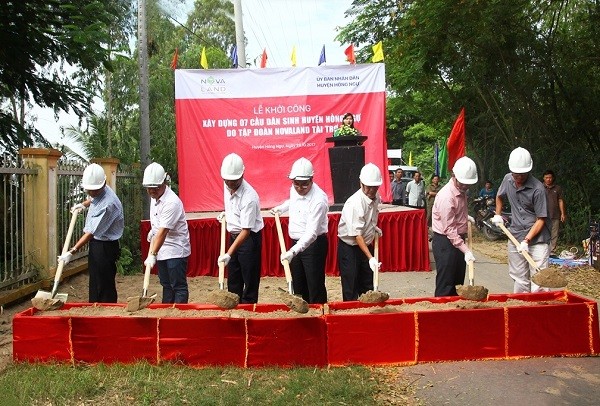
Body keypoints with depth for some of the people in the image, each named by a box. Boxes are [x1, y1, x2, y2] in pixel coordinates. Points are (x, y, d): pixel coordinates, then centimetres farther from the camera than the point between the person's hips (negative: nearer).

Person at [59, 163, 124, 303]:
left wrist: (72, 252, -28)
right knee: (94, 284, 18)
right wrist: (83, 204, 19)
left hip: (105, 247, -10)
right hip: (96, 244, 10)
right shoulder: (98, 192, 1)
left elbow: (91, 232, -27)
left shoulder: (108, 203, -28)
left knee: (104, 286, -4)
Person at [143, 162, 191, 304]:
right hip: (161, 249, 9)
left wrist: (152, 255, -28)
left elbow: (163, 232, -27)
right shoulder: (155, 198, 6)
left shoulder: (171, 202, -23)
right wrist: (153, 230, 2)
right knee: (166, 285, 17)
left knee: (179, 286, -2)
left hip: (175, 250, -9)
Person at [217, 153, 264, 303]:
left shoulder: (249, 197, -28)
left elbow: (246, 230, -28)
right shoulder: (227, 186, -4)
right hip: (234, 236, 8)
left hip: (250, 238, -8)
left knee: (250, 279, 1)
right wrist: (226, 213, 6)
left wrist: (229, 254, -32)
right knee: (233, 279, 16)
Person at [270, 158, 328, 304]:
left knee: (315, 287, -1)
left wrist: (293, 252, -41)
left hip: (314, 244, -8)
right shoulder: (294, 189, -1)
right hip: (296, 243, 8)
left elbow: (311, 233, -33)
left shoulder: (318, 199, -26)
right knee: (298, 286, 16)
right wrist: (280, 208, 17)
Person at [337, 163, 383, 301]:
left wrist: (374, 227, 4)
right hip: (349, 248, -7)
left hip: (366, 245, 8)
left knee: (367, 287, 15)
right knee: (351, 291, -2)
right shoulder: (354, 203, -27)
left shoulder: (376, 198, -3)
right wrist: (370, 258, -35)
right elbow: (356, 234, -30)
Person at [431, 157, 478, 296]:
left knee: (458, 283, 16)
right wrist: (466, 251, -28)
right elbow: (449, 229, -26)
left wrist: (466, 217, 10)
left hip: (458, 239, 9)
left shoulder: (461, 191, 5)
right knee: (445, 286, -3)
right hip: (445, 242, -9)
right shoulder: (446, 196, -24)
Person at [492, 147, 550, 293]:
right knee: (520, 280, 15)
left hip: (537, 239, -5)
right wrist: (498, 214, 16)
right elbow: (499, 196, 25)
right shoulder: (508, 180, 2)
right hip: (515, 237, 5)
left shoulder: (538, 189, -16)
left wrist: (527, 240, -20)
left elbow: (541, 219, -14)